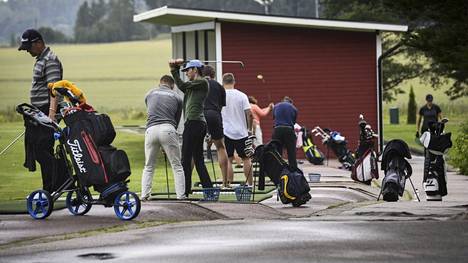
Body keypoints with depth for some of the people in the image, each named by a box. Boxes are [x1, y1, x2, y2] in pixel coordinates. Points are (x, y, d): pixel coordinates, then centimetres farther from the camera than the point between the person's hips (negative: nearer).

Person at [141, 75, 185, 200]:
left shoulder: (150, 94, 22)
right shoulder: (176, 97, 17)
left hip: (151, 129, 2)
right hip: (168, 129, -2)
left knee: (149, 167, 14)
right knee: (177, 166, 6)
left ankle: (144, 195, 5)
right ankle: (181, 195, 1)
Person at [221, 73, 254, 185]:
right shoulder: (242, 96, -1)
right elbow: (249, 114, -7)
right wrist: (250, 129, 6)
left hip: (226, 133, -1)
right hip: (242, 132, 1)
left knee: (228, 159, 0)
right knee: (246, 159, 9)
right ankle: (250, 184, 10)